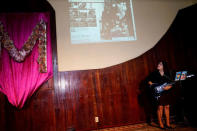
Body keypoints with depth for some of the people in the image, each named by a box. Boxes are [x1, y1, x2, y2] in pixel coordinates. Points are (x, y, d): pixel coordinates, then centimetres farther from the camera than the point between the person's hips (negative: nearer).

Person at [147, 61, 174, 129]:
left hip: (166, 93, 3)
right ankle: (160, 124, 9)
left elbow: (171, 83, 5)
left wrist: (168, 87, -14)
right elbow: (149, 81, 4)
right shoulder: (154, 73, -1)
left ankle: (168, 123, 20)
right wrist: (153, 85, -10)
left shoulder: (167, 74, 7)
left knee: (167, 107, 7)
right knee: (160, 107, -3)